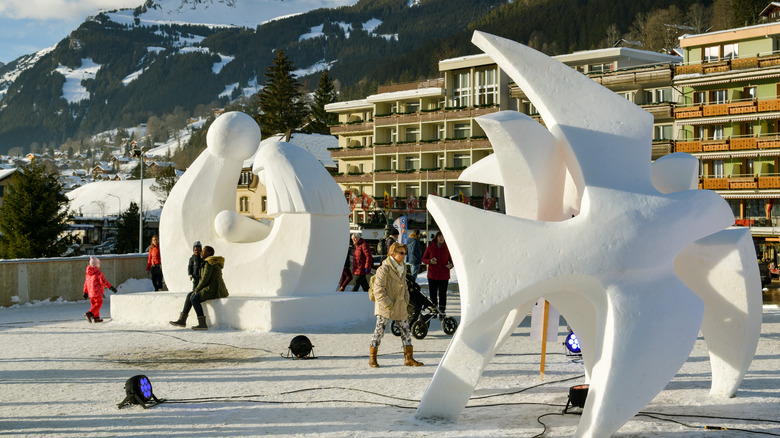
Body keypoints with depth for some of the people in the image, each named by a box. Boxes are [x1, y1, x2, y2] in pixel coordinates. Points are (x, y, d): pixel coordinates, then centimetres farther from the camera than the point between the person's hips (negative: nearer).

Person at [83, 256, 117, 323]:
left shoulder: (88, 273, 10)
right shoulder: (98, 272, -14)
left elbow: (86, 282, 16)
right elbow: (103, 281, -19)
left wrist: (85, 292, 23)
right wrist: (111, 287, -16)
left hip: (90, 292, 8)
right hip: (97, 291, -8)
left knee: (94, 304, 15)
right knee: (99, 303, -3)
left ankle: (96, 318, 17)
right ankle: (89, 313, -19)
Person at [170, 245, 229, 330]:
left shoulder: (208, 263, -11)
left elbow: (205, 278, -17)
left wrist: (197, 289, -6)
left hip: (214, 290, -11)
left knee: (194, 299, -23)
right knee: (189, 295, 11)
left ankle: (202, 324, -27)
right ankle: (182, 320, 11)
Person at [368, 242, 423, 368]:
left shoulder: (403, 268, 10)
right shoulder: (384, 269, -15)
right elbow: (378, 289, -17)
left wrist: (406, 300, 10)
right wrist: (387, 304, -18)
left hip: (399, 306, 7)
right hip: (385, 306, -7)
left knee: (406, 331, 6)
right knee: (379, 330, 0)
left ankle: (409, 358, 13)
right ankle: (372, 358, 11)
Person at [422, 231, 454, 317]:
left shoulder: (447, 247, 2)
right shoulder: (430, 247, 3)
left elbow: (451, 259, 11)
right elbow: (424, 259, 7)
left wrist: (450, 265, -12)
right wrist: (430, 261, -14)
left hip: (444, 276, -1)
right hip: (432, 275, 1)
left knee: (442, 294, 0)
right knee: (432, 294, 6)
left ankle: (442, 312, 7)